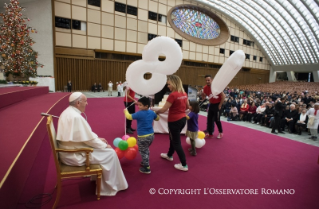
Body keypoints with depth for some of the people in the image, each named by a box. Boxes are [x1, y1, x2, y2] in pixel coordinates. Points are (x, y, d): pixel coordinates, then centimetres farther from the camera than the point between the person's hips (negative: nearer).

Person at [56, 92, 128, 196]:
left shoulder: (67, 112, 6)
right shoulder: (76, 117, -26)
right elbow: (88, 139, -22)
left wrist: (97, 138, 10)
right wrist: (105, 145, -8)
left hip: (68, 151, 10)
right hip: (74, 155, -10)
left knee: (103, 146, 21)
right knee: (110, 153, -6)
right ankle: (111, 187, 9)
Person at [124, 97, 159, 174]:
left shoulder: (139, 114, -19)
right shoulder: (152, 112, 1)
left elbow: (129, 117, -8)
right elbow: (157, 118, 20)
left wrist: (126, 111, 12)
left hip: (143, 137, -8)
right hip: (151, 135, 8)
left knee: (143, 152, 7)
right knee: (146, 150, 27)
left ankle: (147, 168, 15)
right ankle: (145, 162, 43)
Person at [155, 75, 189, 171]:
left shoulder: (173, 95, -21)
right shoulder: (184, 93, 2)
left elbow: (163, 109, -18)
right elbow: (187, 106, 16)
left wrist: (154, 111, -3)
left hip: (174, 121, -8)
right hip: (183, 119, 8)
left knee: (176, 142, 6)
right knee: (173, 138, 26)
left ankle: (184, 165, 15)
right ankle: (169, 155, 47)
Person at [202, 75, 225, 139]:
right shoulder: (205, 88, -2)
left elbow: (223, 96, -16)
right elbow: (203, 97, 8)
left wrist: (220, 105, -14)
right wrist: (202, 94, -15)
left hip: (217, 105, -6)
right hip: (211, 104, 6)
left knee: (217, 119, -1)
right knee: (209, 119, 8)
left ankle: (221, 133, 19)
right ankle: (210, 133, 19)